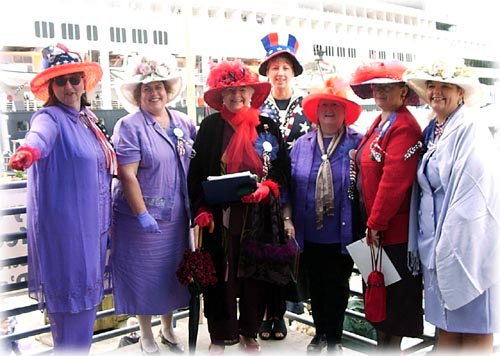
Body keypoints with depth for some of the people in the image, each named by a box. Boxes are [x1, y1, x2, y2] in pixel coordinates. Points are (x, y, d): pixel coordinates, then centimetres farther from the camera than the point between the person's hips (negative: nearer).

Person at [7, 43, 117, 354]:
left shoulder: (89, 119, 12)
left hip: (93, 224, 8)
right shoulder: (50, 117, -12)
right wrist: (28, 150, -57)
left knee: (89, 294, 18)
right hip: (64, 226, -8)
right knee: (71, 297, -1)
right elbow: (40, 134, -36)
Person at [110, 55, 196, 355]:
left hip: (175, 215, 5)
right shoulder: (129, 126, -11)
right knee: (144, 273, 7)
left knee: (172, 272, 16)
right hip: (141, 215, -5)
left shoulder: (182, 122, 5)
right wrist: (143, 215, -20)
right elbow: (127, 175, -16)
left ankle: (168, 329, 36)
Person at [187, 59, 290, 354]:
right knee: (221, 276, 5)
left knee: (256, 274, 10)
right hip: (221, 217, -2)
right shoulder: (211, 126, 0)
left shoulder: (268, 127, 5)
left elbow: (283, 170, 6)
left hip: (259, 216, 2)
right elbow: (196, 173, -1)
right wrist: (202, 211, -11)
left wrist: (265, 189, -13)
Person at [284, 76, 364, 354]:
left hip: (342, 234, -3)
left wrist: (364, 226, -8)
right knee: (316, 286, 17)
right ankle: (320, 333, 36)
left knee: (337, 286, 12)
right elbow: (289, 185, 4)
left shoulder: (357, 144, -6)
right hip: (310, 234, 3)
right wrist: (288, 219, -2)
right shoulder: (302, 145, 3)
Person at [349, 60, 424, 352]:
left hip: (394, 231, -10)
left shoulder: (404, 127, -17)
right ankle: (383, 342, 33)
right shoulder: (380, 124, 13)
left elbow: (394, 180, -23)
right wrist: (370, 223, 11)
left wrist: (376, 223, -18)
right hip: (375, 227, 10)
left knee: (394, 298, 5)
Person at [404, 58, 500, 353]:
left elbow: (473, 188, -18)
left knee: (473, 324, 3)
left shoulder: (470, 126, -11)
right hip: (435, 238, 8)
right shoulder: (433, 130, 13)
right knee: (445, 320, 15)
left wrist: (451, 243, -19)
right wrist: (432, 243, 9)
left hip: (465, 238, -8)